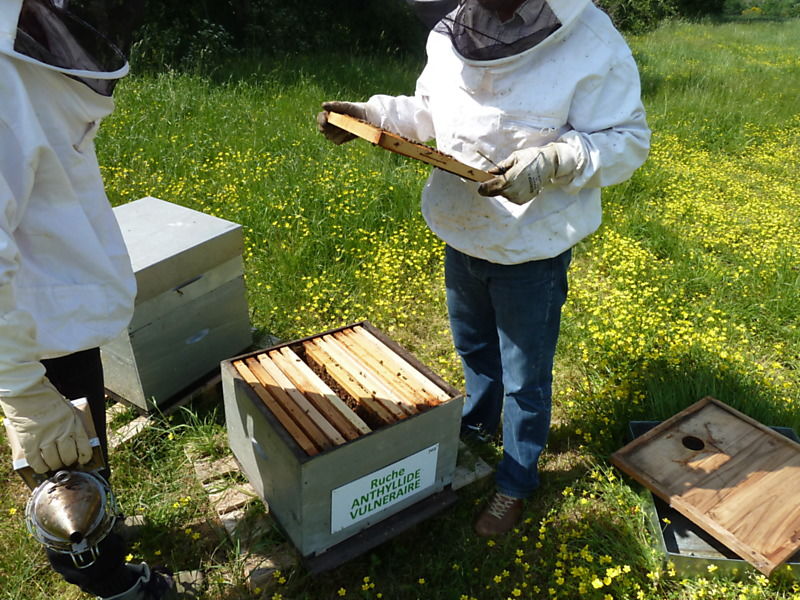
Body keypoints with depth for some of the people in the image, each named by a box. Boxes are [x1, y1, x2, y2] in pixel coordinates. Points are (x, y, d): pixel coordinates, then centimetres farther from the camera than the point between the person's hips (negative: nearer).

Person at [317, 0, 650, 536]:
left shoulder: (591, 44, -20)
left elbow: (627, 141, -17)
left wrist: (554, 159, -35)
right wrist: (370, 112, -2)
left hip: (532, 248, -5)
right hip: (461, 232, 6)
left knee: (525, 379, 11)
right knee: (473, 346, 28)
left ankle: (516, 482, 37)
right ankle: (479, 421, 58)